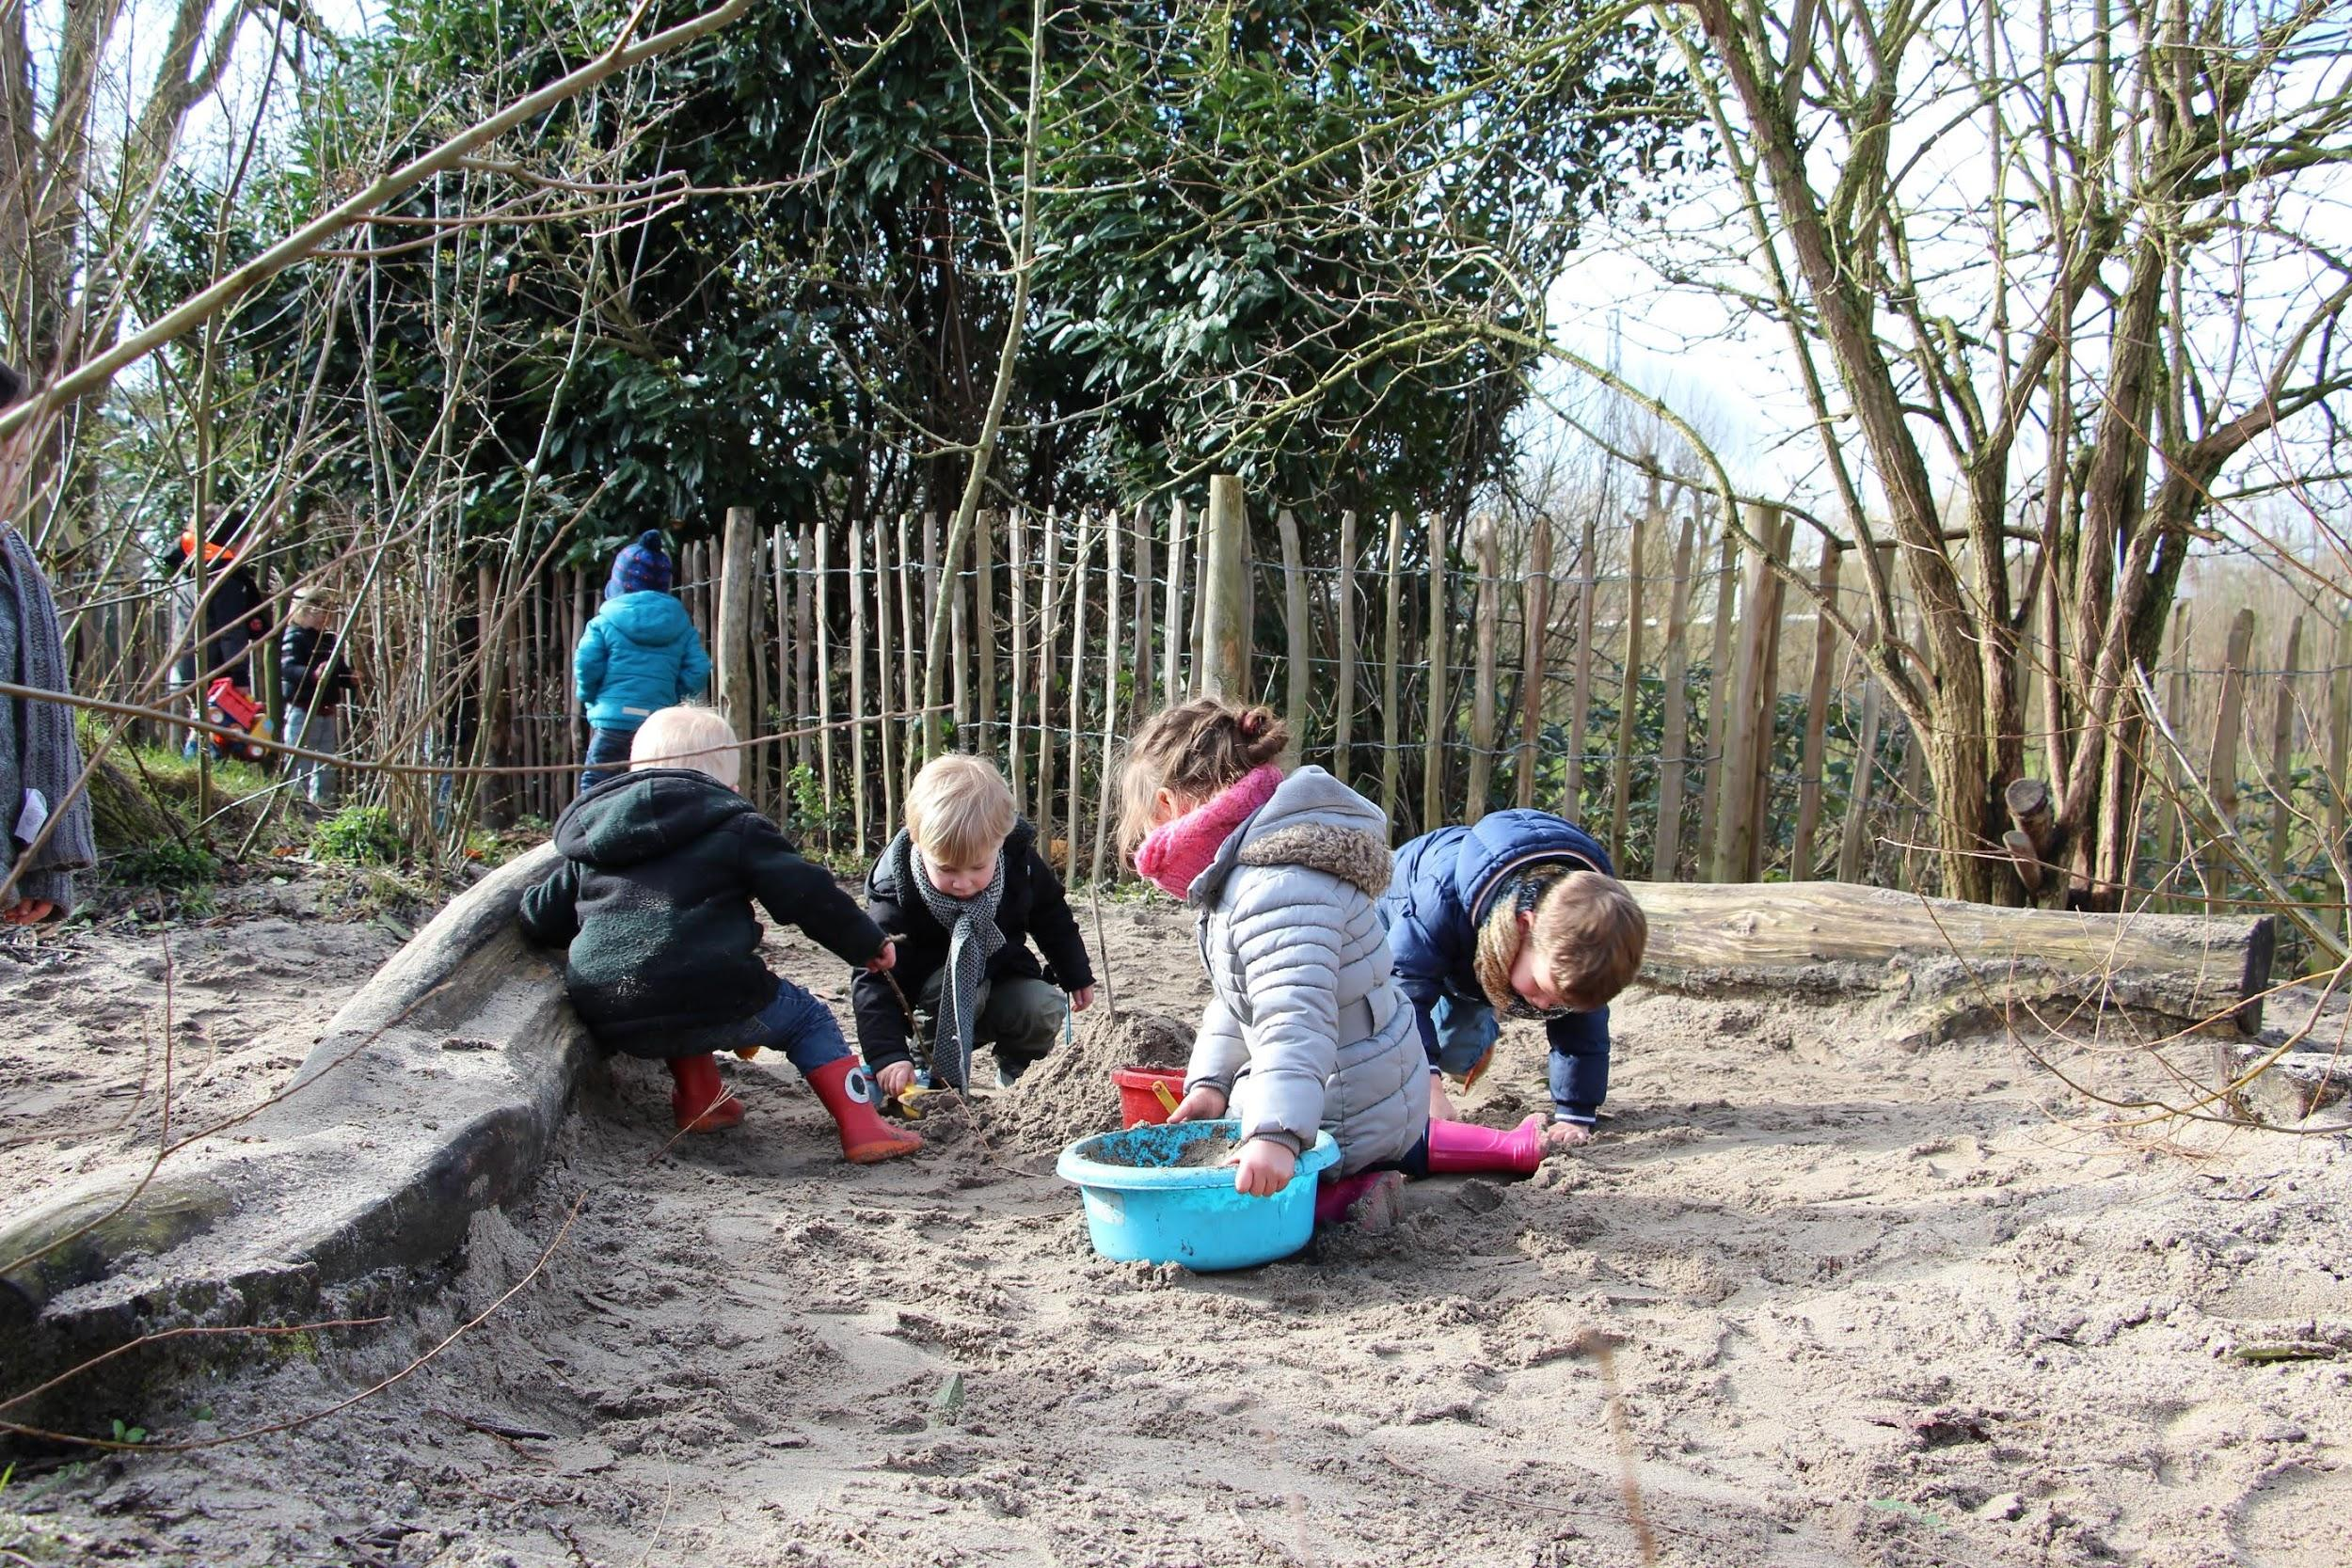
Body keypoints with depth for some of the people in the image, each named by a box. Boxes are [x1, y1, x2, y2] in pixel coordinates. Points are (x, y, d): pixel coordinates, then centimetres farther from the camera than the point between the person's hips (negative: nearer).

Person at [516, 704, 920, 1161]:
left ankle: (698, 1100, 27)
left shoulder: (585, 844, 19)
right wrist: (868, 944, 15)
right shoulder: (733, 826, 6)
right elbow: (805, 894, 3)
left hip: (610, 1024, 5)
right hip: (711, 1003, -5)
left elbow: (539, 920, 23)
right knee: (806, 1017, 18)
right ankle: (863, 1130, 7)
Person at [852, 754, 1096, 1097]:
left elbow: (1052, 919, 4)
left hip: (1006, 982, 3)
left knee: (1046, 1010, -23)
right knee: (959, 985, -34)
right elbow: (875, 979, -28)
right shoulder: (895, 893, -28)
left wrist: (1077, 977, 14)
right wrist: (888, 1056, -39)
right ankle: (939, 1075, -12)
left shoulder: (1021, 863, -17)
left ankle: (1016, 1069, 7)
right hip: (935, 988, -3)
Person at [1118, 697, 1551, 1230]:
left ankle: (1339, 1195, -11)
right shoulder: (1245, 873, 7)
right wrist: (1211, 1081, 4)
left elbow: (1296, 1020, -39)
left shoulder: (1277, 889, -28)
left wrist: (1276, 1134, -48)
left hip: (1344, 1117, -10)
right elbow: (1238, 1000, 15)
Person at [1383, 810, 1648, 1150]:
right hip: (1400, 914, -3)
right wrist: (1426, 1085, -61)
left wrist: (1575, 1116, -28)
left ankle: (1481, 1036, 25)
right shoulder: (1443, 899, -52)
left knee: (1456, 1054, -10)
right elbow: (1406, 989, -49)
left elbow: (1583, 1023, -25)